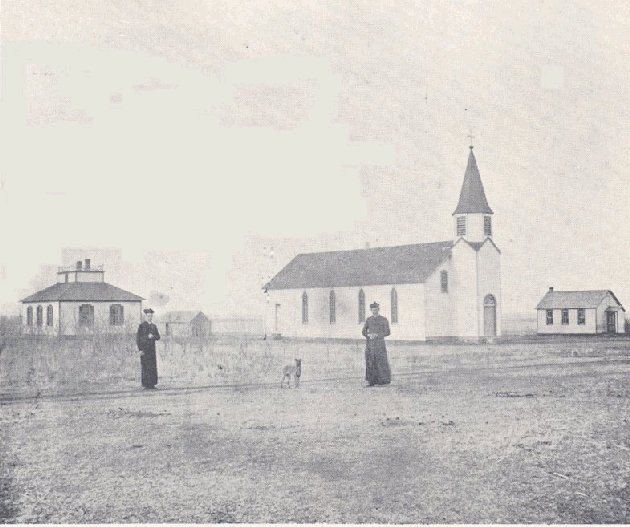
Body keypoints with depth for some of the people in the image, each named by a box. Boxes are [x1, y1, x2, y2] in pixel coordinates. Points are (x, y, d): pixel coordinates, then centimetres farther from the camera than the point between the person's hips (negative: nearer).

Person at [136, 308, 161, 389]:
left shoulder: (154, 326, 14)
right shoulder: (141, 326, -1)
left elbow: (158, 337, 12)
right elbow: (138, 338, -5)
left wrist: (152, 336, -11)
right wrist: (140, 349, -12)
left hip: (152, 349, 5)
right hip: (144, 348, -5)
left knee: (153, 366, 2)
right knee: (146, 367, -9)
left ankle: (151, 383, 6)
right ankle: (146, 383, -6)